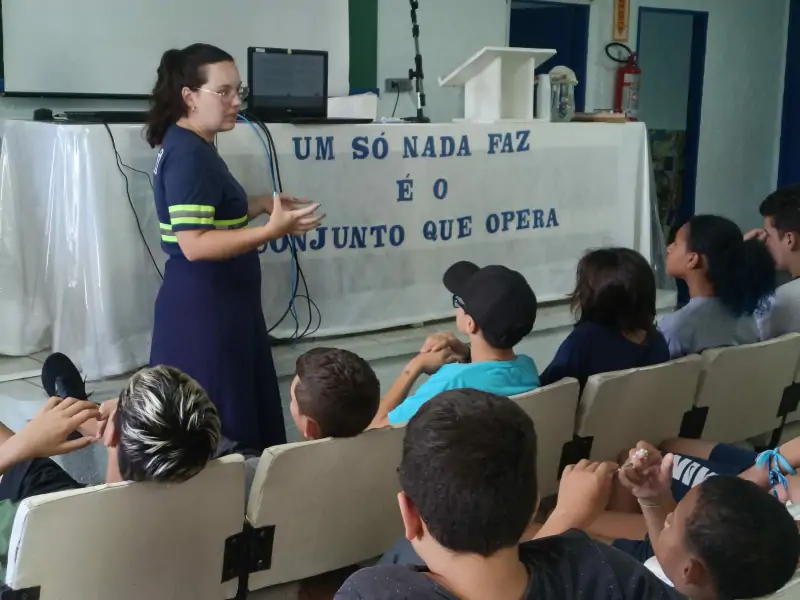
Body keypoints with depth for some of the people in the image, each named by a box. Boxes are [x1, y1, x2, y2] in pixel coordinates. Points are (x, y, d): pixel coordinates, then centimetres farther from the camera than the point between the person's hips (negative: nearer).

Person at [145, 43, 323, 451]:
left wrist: (261, 204, 13)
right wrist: (272, 231, -29)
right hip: (202, 307, -11)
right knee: (216, 429, -3)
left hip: (218, 303, 11)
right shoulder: (187, 155, -19)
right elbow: (195, 243, -26)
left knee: (239, 411, 15)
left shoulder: (192, 146, 13)